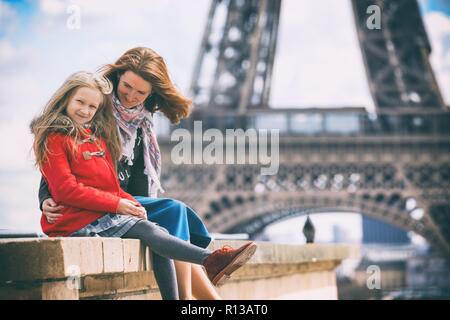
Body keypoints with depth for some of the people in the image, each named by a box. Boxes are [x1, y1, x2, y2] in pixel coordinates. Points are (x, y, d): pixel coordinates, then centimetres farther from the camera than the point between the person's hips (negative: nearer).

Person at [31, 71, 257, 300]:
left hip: (104, 213, 8)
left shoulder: (97, 136, 22)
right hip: (78, 221, -8)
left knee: (158, 233, -12)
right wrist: (117, 204, -16)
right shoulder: (54, 139, -4)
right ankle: (210, 260, -36)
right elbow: (66, 189, -14)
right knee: (146, 230, -23)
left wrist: (130, 202, 1)